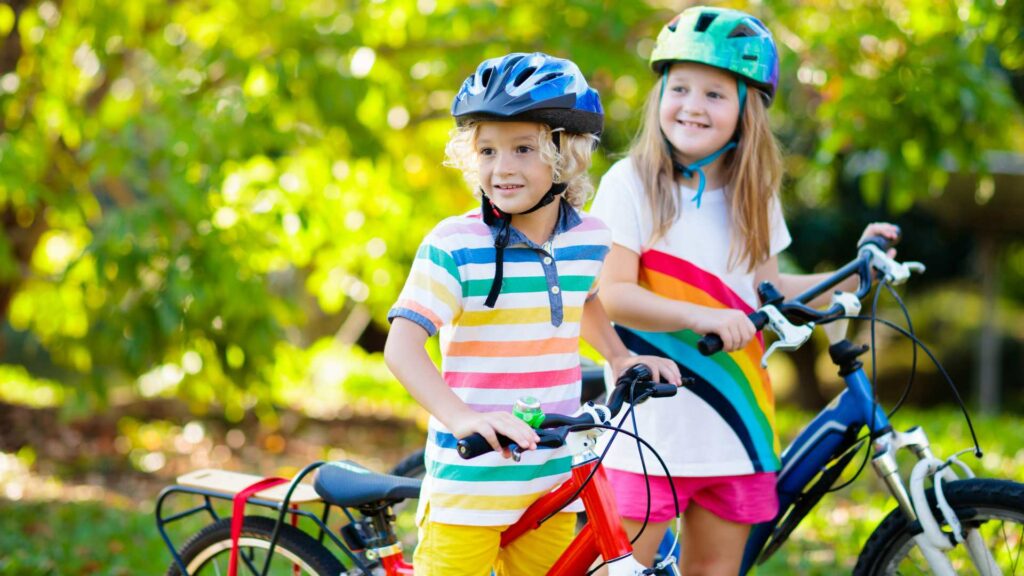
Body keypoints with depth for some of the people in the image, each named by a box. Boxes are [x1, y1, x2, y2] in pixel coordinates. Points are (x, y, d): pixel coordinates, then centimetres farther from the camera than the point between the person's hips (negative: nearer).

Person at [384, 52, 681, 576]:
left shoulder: (590, 239, 3)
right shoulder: (453, 245, -14)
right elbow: (401, 346, -21)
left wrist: (620, 357, 14)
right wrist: (462, 417, -35)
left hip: (552, 477, 5)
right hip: (470, 478, -5)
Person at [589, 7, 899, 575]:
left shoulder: (752, 195, 11)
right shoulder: (631, 183, -7)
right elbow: (610, 294, -15)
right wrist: (699, 316, -28)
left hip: (731, 430, 5)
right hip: (650, 427, -5)